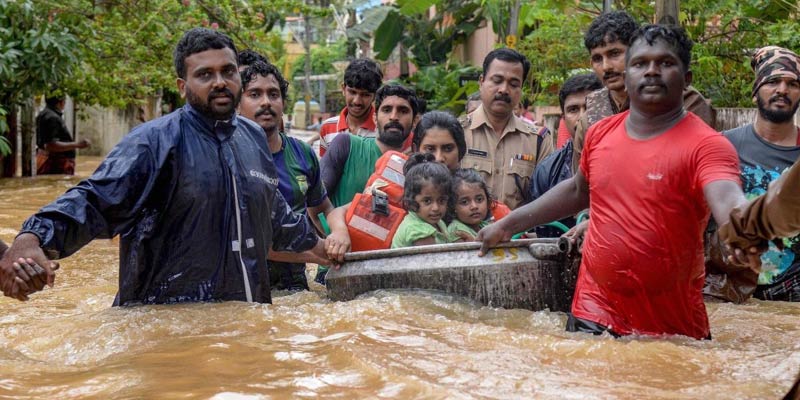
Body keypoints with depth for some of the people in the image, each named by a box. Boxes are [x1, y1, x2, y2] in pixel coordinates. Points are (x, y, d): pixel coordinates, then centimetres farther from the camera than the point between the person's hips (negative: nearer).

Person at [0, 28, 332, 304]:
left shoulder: (255, 138, 10)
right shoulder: (155, 141, -12)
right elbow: (94, 200, -22)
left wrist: (310, 242, 40)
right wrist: (31, 239, -38)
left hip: (246, 316, 6)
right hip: (166, 318, -6)